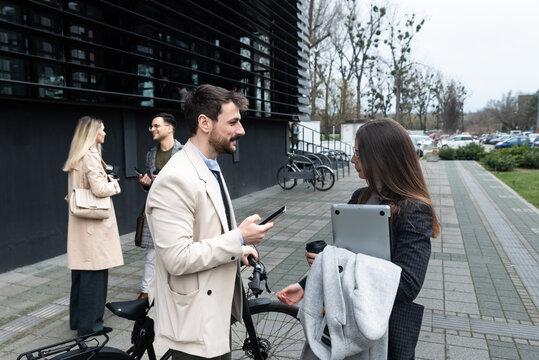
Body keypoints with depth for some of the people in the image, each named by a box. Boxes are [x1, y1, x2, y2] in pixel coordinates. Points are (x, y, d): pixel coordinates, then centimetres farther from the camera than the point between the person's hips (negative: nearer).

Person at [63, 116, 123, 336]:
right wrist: (114, 184, -4)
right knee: (95, 272, -1)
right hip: (95, 221, -10)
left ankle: (77, 319, 28)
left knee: (81, 272, 16)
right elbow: (99, 189, -22)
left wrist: (107, 181, 14)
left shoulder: (76, 157, 14)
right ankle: (89, 324, 9)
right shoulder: (91, 156, -15)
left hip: (80, 222, 10)